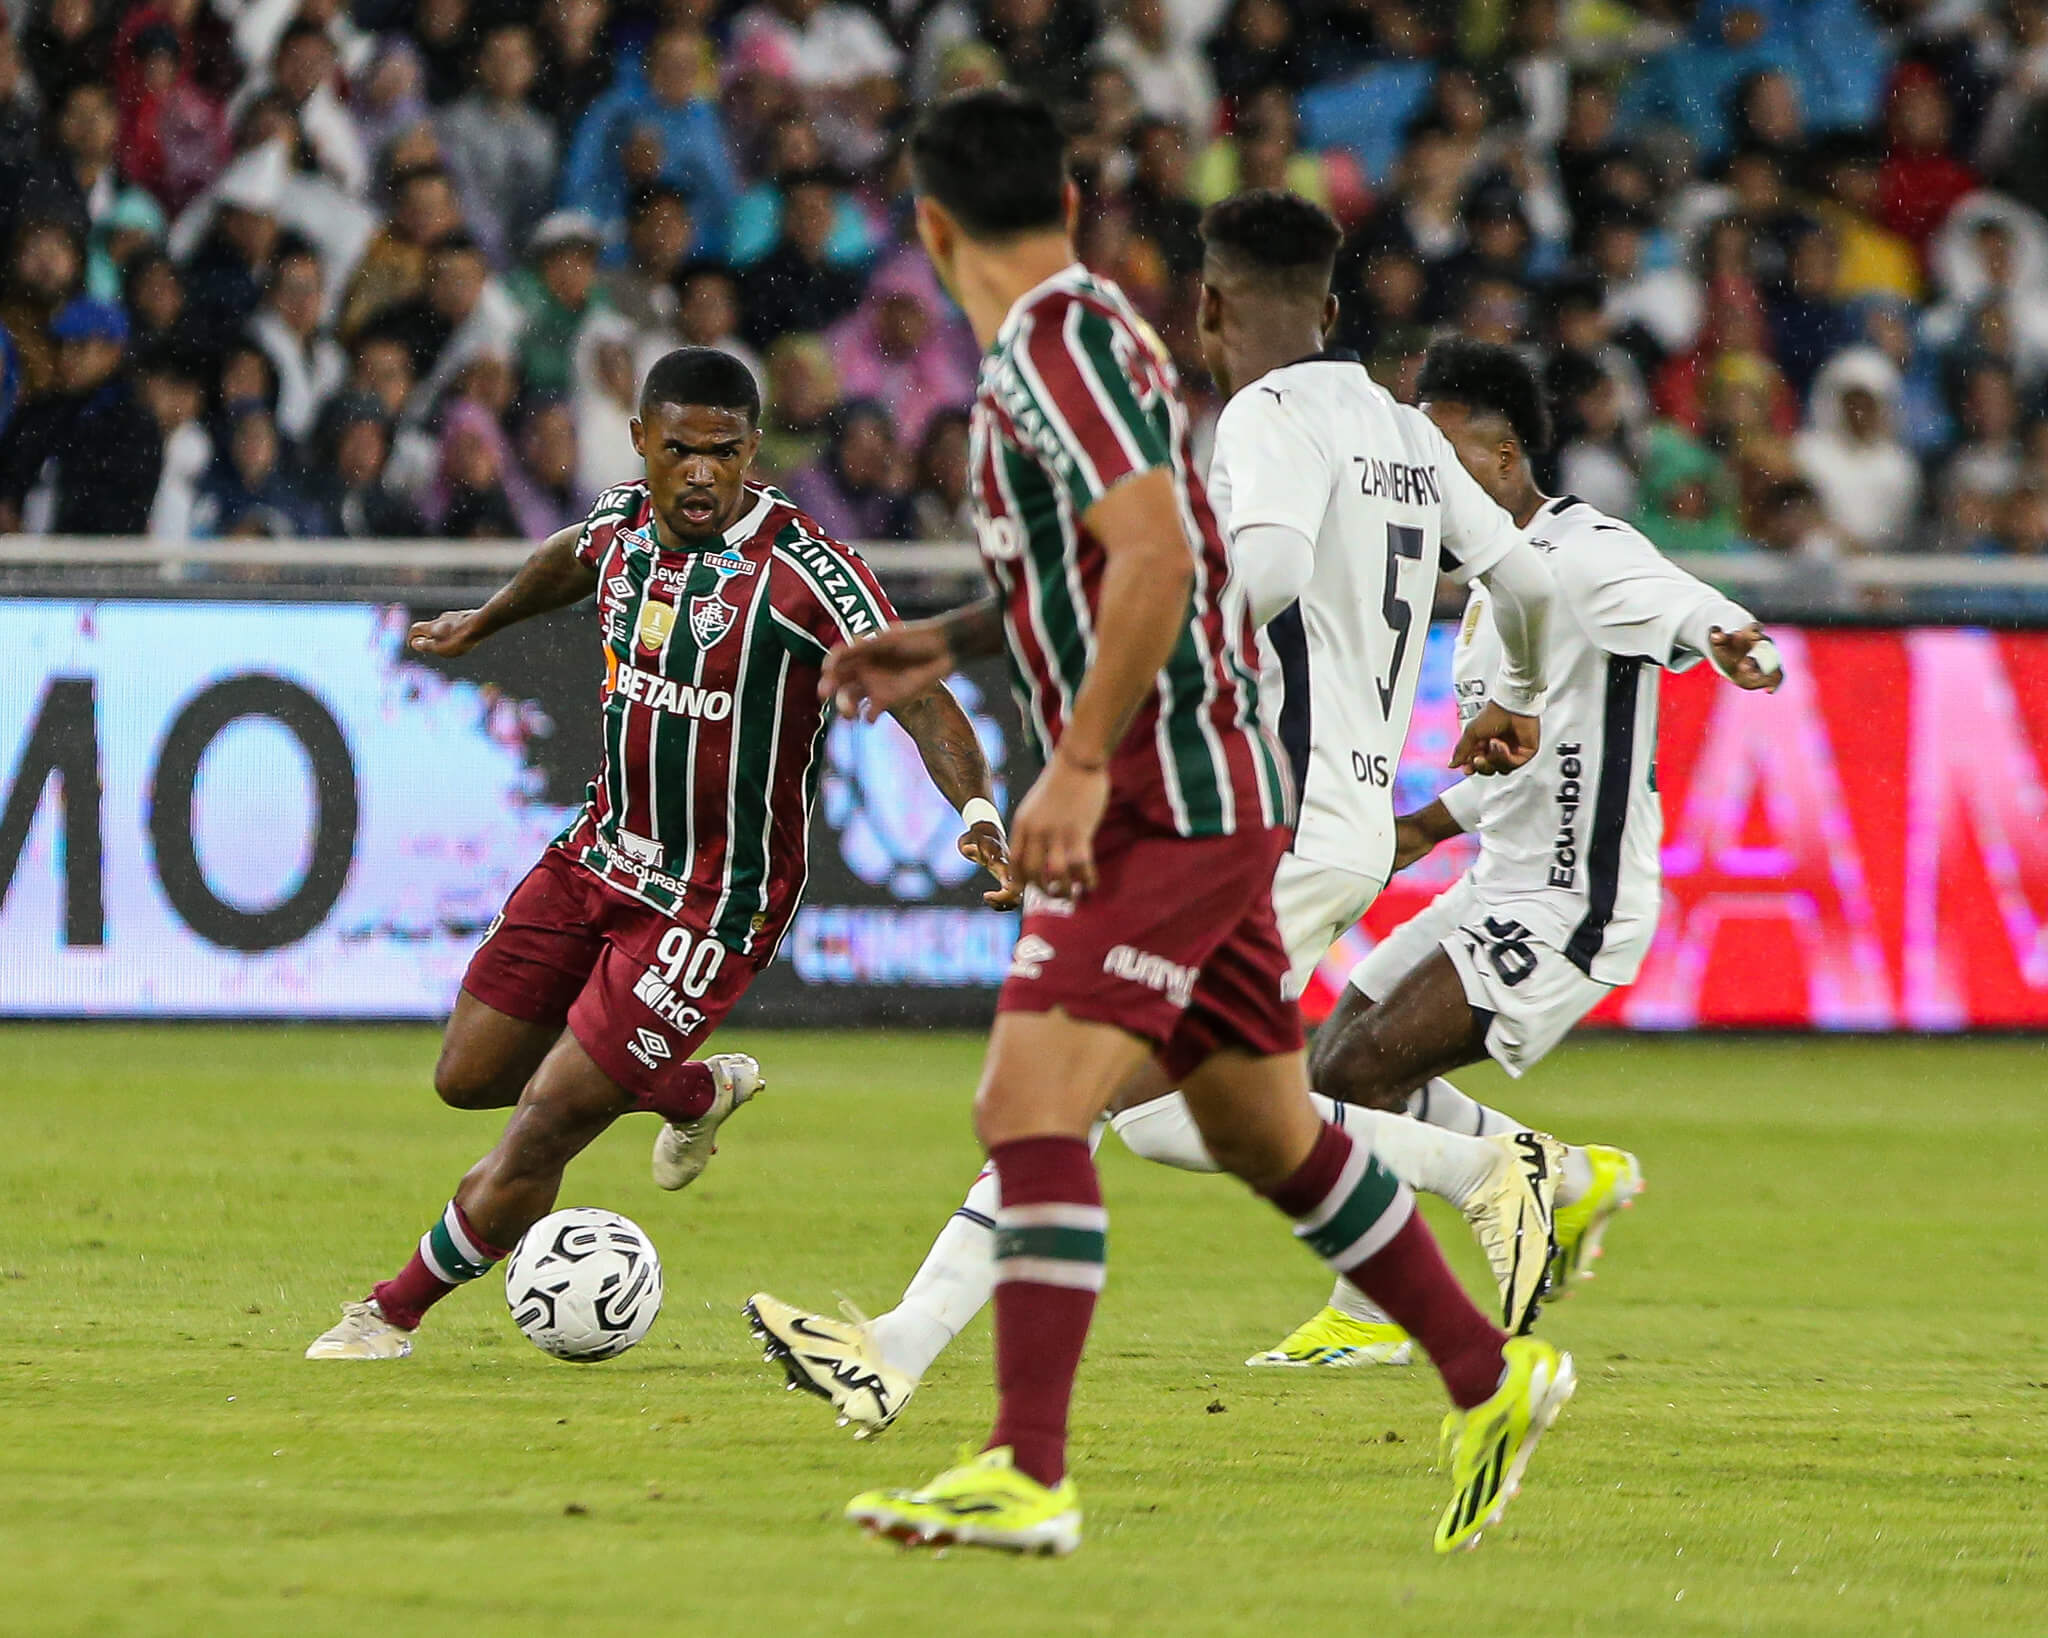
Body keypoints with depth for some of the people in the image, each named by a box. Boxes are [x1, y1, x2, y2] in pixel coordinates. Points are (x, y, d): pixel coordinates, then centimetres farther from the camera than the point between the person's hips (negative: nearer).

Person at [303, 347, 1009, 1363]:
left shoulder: (802, 570, -22)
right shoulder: (624, 519, -1)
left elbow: (916, 697, -26)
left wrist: (977, 810, -42)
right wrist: (482, 623, 41)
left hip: (717, 896, -7)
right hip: (603, 851, 7)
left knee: (547, 1118, -8)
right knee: (469, 1077, 13)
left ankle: (395, 1313, 12)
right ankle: (697, 1091, 36)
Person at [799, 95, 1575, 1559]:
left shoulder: (1056, 346, -14)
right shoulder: (1080, 332, 16)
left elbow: (1155, 556, -26)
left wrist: (1080, 765, -26)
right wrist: (945, 645, 24)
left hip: (1165, 799, -10)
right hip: (1212, 796, 10)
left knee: (1030, 1107, -18)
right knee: (1266, 1131, 19)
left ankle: (1028, 1477, -23)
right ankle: (1493, 1378, 30)